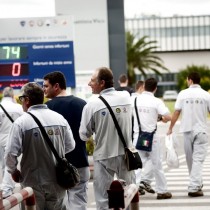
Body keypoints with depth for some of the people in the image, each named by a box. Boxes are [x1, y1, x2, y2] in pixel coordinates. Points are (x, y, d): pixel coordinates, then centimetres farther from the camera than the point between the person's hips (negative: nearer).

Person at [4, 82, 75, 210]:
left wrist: (13, 171, 1)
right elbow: (70, 146, 4)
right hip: (57, 182, 4)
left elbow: (11, 153, -17)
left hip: (33, 184, -4)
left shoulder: (21, 122, -15)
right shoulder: (59, 118, -2)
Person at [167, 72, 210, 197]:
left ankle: (197, 183, 30)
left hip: (187, 130, 2)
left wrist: (170, 128, 7)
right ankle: (194, 187, -13)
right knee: (198, 159, -3)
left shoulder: (183, 94, -2)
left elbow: (176, 112, -3)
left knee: (190, 159, 16)